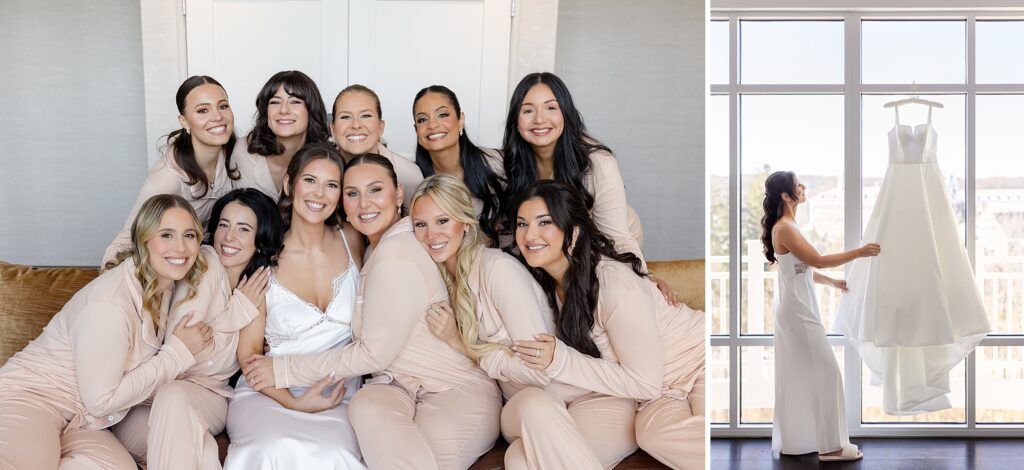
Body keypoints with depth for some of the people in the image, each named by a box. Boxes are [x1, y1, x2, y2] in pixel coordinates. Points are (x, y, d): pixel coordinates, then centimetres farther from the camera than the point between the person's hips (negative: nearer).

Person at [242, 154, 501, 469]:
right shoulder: (379, 248, 17)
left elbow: (375, 353, -10)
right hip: (400, 390, 8)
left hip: (457, 394, -8)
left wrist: (286, 370, -4)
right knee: (366, 405, -29)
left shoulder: (395, 256, -12)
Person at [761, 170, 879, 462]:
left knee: (799, 376, 13)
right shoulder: (784, 228, -18)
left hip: (797, 310, 10)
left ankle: (794, 441, 20)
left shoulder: (787, 226, 13)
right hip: (797, 312, -10)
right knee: (824, 373, -6)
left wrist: (832, 282, 23)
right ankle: (830, 445, -2)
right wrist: (859, 252, -14)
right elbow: (818, 261, -20)